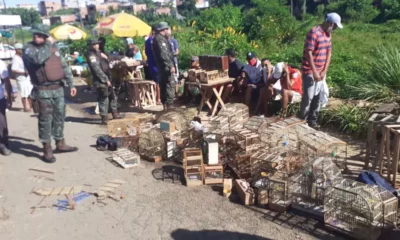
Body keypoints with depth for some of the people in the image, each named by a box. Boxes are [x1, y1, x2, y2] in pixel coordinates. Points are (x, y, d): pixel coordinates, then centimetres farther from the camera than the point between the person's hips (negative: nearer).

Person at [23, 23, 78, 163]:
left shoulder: (54, 48, 12)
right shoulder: (29, 48, -5)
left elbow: (64, 67, 17)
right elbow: (38, 58, -28)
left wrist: (71, 84, 14)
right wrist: (48, 44, -15)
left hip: (58, 89, 6)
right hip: (43, 91, -5)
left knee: (59, 117, 13)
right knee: (45, 119, -2)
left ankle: (60, 144, 26)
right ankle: (47, 149, 6)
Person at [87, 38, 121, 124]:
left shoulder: (98, 52, 16)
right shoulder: (91, 55, -13)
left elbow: (106, 65, 21)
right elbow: (97, 70, -20)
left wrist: (105, 57, 1)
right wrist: (105, 79, -20)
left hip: (106, 79, 10)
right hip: (100, 81, -10)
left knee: (112, 96, 17)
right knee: (103, 99, -6)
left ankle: (115, 114, 30)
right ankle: (104, 118, 2)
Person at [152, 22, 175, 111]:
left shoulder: (157, 38, 17)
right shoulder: (160, 39, -14)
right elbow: (163, 54, -21)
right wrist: (171, 65, -22)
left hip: (161, 66, 11)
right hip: (165, 66, -11)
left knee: (163, 85, 12)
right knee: (170, 84, -9)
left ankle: (165, 105, 18)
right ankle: (169, 105, -10)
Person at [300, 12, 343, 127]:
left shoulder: (328, 34, 10)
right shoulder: (314, 32, -16)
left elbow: (329, 52, 10)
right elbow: (308, 53, -20)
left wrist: (324, 71, 0)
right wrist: (314, 72, -21)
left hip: (321, 72, 8)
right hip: (310, 72, -8)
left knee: (317, 97, 10)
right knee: (308, 97, -3)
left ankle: (313, 121, 20)